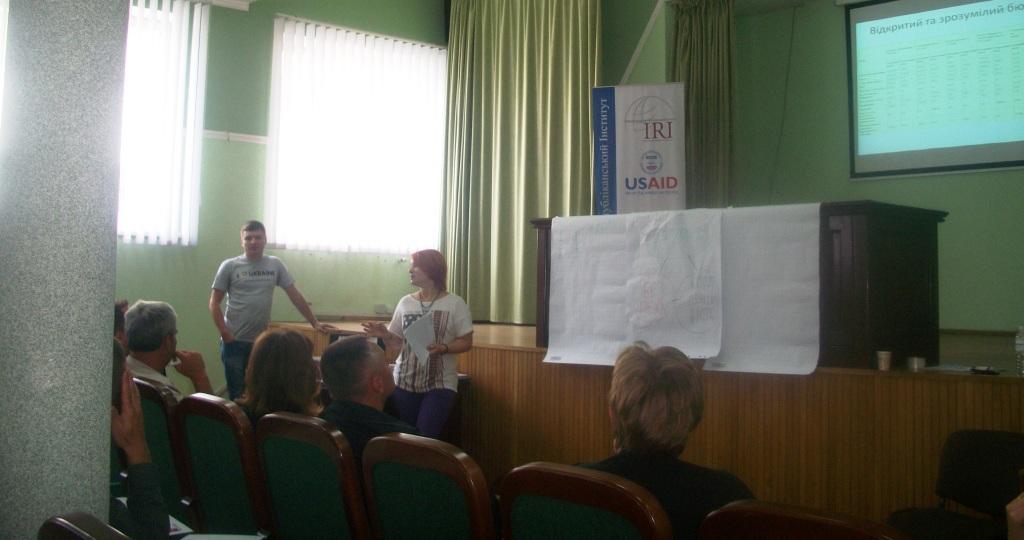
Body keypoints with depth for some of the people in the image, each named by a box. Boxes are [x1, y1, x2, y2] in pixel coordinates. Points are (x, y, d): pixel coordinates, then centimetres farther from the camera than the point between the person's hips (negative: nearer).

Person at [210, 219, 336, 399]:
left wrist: (315, 323, 2)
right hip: (234, 341, -2)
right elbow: (214, 303, -1)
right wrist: (225, 334, -11)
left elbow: (295, 295, 6)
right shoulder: (229, 266, -3)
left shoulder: (275, 265, 4)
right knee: (236, 392, 6)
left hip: (262, 341, 2)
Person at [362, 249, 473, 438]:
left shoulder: (455, 304, -4)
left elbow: (466, 342, -3)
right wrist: (384, 335, -10)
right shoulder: (405, 302, 7)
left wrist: (442, 348, -19)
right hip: (405, 382, 4)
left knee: (425, 437, -14)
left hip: (439, 385, -4)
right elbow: (396, 343, 11)